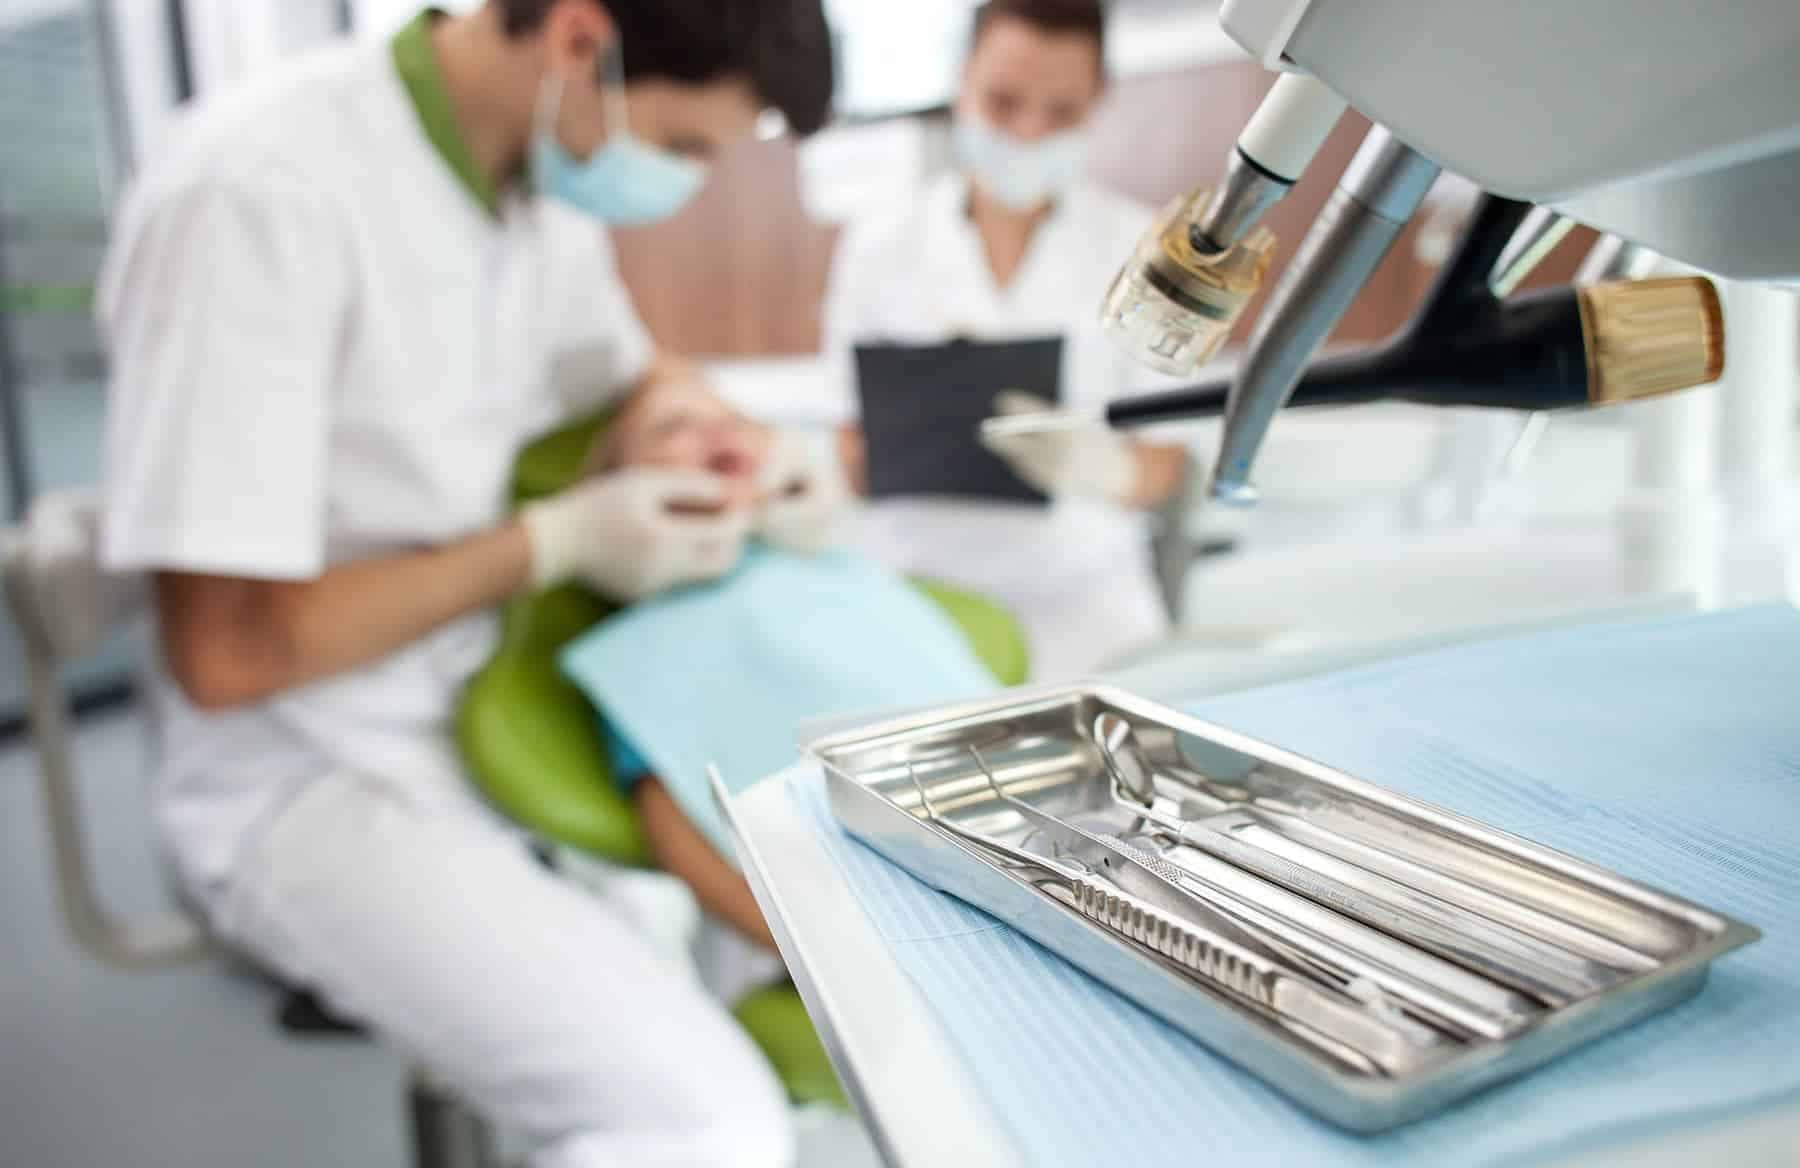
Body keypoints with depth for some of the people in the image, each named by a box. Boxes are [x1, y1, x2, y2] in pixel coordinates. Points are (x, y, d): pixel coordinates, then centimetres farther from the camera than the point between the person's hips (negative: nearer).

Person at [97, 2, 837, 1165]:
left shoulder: (549, 167, -1)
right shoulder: (261, 193, -24)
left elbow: (628, 370, 19)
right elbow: (226, 653, -22)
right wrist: (556, 542, -19)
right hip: (320, 781, -7)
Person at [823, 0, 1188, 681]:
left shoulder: (1140, 247, 1)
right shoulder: (877, 246, 3)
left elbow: (1166, 468, 1)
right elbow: (851, 453, 7)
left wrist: (1100, 466, -22)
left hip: (1080, 599, 1)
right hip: (918, 587, 0)